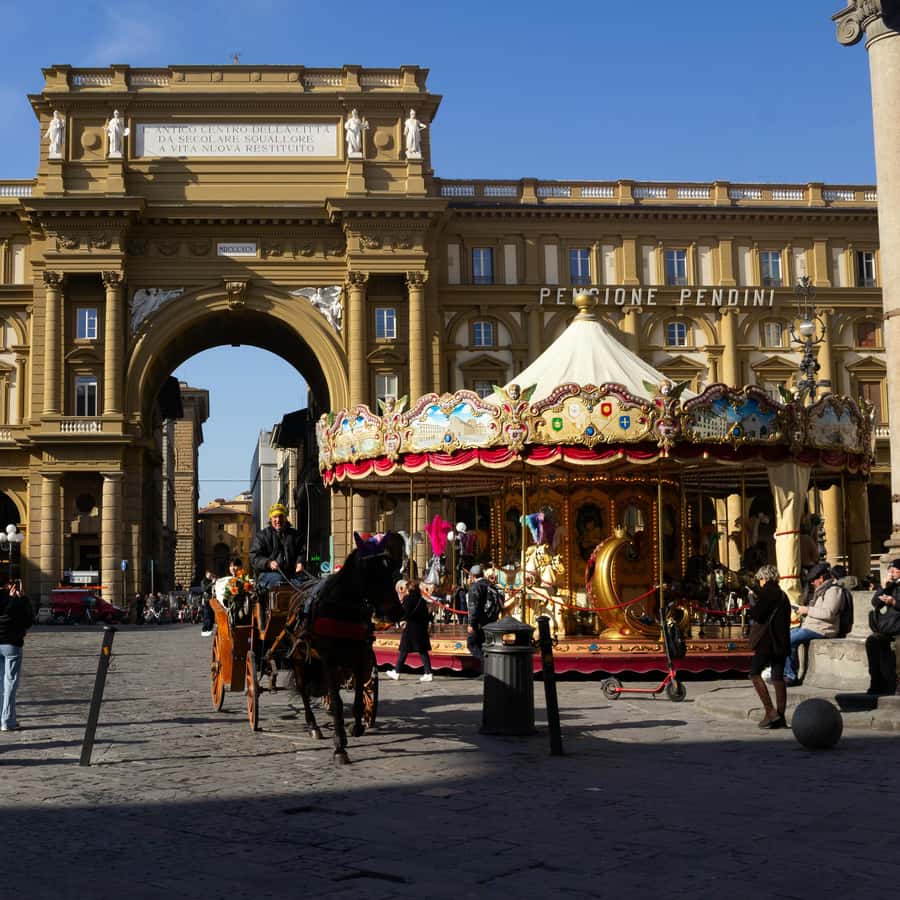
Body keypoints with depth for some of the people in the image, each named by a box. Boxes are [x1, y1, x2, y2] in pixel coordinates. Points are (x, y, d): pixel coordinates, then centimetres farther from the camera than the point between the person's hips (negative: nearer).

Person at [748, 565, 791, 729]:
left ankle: (770, 712, -11)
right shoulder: (783, 595, 16)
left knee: (755, 674, -2)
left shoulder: (767, 592, -9)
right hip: (781, 642, 8)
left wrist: (753, 605, 4)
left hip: (767, 641, -8)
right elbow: (786, 620, 19)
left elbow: (757, 615, -14)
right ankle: (780, 717, 5)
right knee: (778, 678, 7)